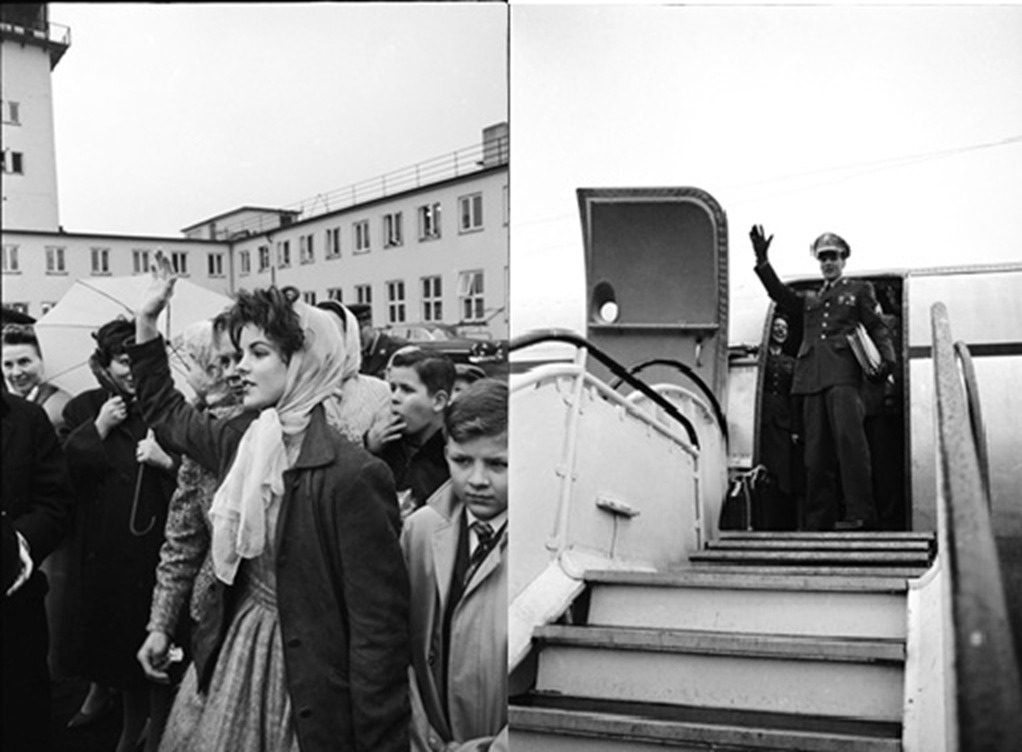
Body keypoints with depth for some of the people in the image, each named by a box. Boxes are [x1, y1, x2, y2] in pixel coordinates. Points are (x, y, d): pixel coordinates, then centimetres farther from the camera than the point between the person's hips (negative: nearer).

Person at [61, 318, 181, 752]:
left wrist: (166, 461, -21)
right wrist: (99, 428, -12)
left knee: (156, 640, 1)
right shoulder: (83, 408, 5)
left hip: (155, 545, -2)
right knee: (111, 630, 13)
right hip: (102, 548, 2)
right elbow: (63, 472, -5)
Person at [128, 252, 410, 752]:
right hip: (229, 650, 7)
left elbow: (379, 628, -23)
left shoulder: (351, 476, -23)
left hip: (307, 682, -7)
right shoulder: (241, 440, -1)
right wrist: (146, 319, 13)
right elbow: (168, 409, 21)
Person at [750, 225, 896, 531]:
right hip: (812, 378, 4)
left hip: (843, 372, -4)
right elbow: (781, 295, 14)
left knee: (849, 439, -17)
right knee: (816, 452, 0)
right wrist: (762, 261, 4)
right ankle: (819, 521, 1)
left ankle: (860, 514, -17)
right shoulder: (810, 299, 29)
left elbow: (877, 328, 10)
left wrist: (887, 358, -8)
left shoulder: (859, 289, 18)